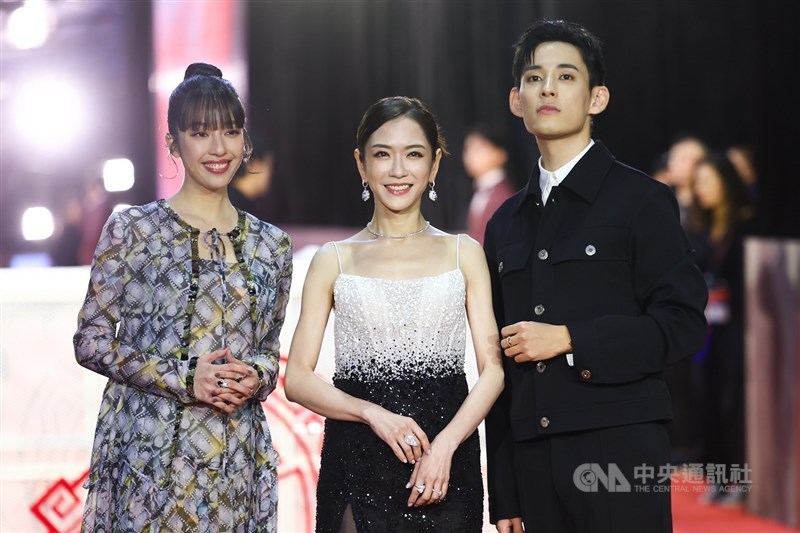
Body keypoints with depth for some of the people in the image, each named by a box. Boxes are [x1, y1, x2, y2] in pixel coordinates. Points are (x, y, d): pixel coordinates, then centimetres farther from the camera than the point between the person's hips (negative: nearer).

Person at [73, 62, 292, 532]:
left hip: (238, 455, 3)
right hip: (148, 452, -3)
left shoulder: (272, 245, 9)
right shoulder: (132, 230, -2)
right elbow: (91, 341, -3)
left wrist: (257, 376, -6)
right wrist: (184, 379, -14)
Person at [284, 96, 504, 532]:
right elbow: (297, 378, 1)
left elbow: (492, 369, 0)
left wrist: (445, 445, -14)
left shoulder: (463, 253, 6)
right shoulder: (333, 261, 5)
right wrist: (375, 415, -14)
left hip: (446, 466, 0)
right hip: (357, 460, 0)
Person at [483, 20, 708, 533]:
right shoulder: (506, 223, 16)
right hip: (535, 462, 5)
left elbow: (684, 322, -7)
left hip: (620, 448, -5)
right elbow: (501, 363, 16)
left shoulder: (641, 198, 1)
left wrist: (570, 340, -13)